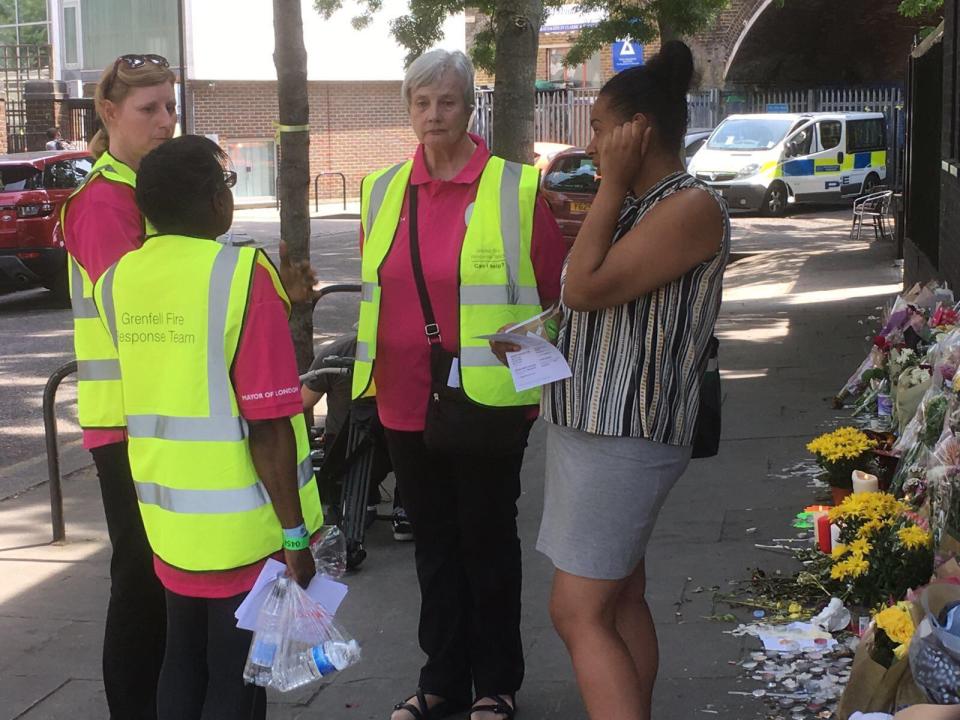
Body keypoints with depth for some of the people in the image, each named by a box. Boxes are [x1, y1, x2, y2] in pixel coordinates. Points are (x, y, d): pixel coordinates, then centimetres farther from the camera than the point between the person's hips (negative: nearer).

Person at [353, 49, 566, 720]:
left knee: (488, 540, 8)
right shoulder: (384, 191, 7)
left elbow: (554, 289, -3)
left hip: (488, 398, -4)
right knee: (433, 540, 15)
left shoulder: (517, 188, -7)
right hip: (407, 400, 5)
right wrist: (375, 372, 12)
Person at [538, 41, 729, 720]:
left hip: (624, 435, -10)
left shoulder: (692, 207, -17)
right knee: (622, 598, 15)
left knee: (579, 614, -10)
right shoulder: (636, 207, 14)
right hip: (599, 427, 10)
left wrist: (611, 183, -16)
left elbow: (586, 288, -22)